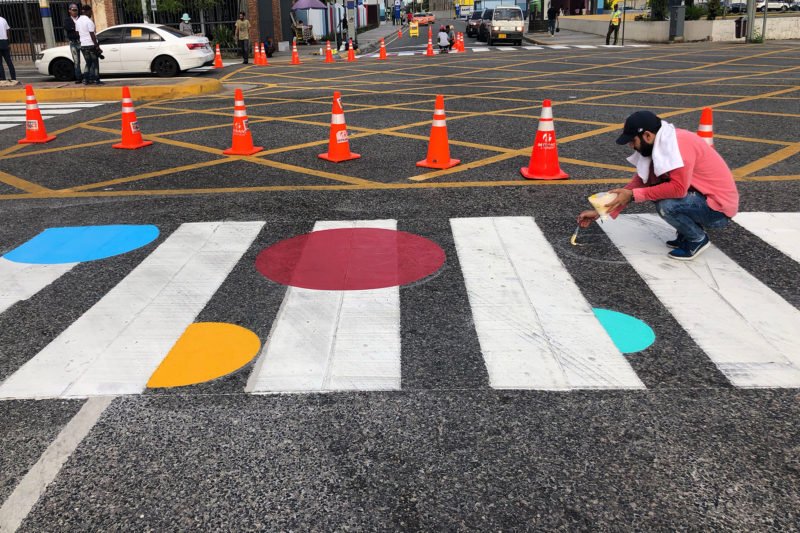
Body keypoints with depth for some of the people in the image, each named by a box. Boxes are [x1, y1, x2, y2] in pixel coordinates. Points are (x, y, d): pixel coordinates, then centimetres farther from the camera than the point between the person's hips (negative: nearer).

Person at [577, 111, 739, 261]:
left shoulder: (680, 143, -25)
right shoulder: (659, 145, 2)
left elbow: (678, 188, -32)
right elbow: (639, 182, 4)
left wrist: (633, 195, -24)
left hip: (719, 208, -9)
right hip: (702, 195, 9)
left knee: (666, 205, -29)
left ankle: (698, 239, -1)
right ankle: (686, 233, 11)